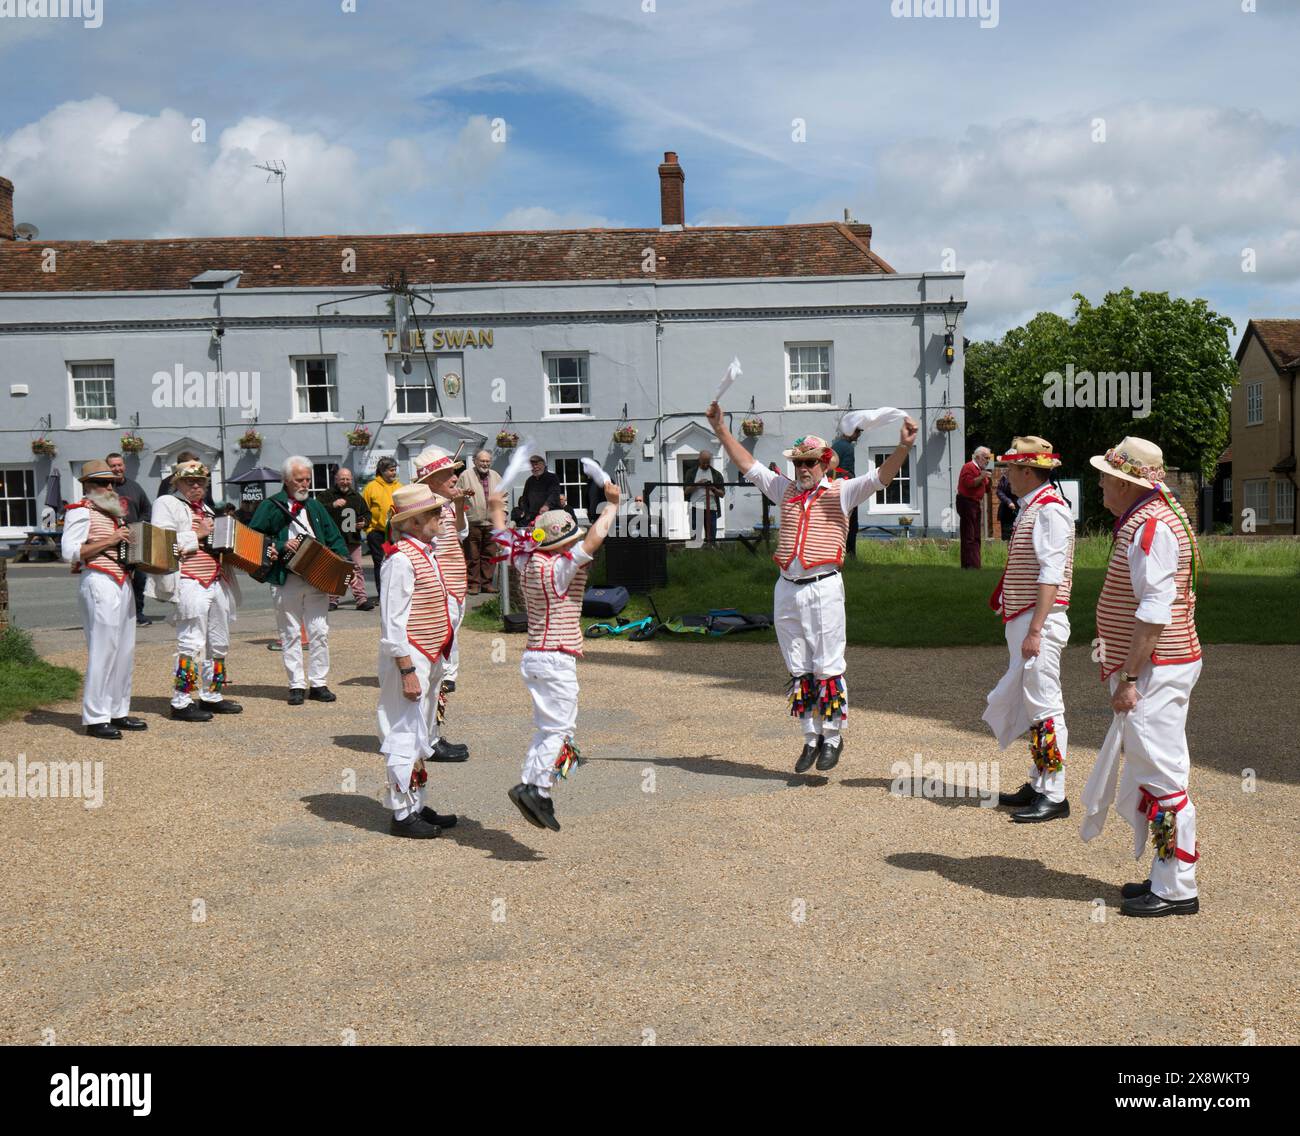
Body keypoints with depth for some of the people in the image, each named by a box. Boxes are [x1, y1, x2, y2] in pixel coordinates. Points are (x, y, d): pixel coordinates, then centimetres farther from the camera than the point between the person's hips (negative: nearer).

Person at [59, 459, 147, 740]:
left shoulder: (114, 511, 22)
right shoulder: (80, 512, -4)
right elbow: (70, 551, -15)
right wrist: (110, 540, -16)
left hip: (123, 583, 9)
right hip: (99, 583, -9)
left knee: (125, 650, 9)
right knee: (103, 650, -9)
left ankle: (118, 712, 17)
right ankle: (95, 718, -4)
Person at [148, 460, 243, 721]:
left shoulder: (205, 509, 24)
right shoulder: (166, 504, -1)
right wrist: (197, 535, -14)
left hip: (216, 580, 9)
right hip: (189, 582, -9)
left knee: (218, 644, 12)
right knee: (191, 643, -11)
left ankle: (211, 696, 22)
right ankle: (181, 702, -6)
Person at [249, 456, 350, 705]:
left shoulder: (315, 506, 16)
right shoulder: (271, 506, 3)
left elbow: (334, 537, 17)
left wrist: (343, 559, 3)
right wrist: (280, 546, -13)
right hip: (286, 580, -3)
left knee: (319, 632, 1)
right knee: (290, 634, 3)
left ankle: (318, 684, 8)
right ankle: (297, 686, 9)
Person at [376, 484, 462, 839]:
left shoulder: (426, 553, 13)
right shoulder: (400, 559, -17)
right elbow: (392, 622, -20)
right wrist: (407, 670, -21)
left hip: (430, 658, 10)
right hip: (409, 661, -10)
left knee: (423, 737, 16)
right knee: (406, 736, -3)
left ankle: (417, 806, 27)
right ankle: (403, 814, 6)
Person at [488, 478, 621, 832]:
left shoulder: (527, 561, 6)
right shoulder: (559, 567, -15)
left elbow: (504, 537, 23)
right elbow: (594, 539, -21)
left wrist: (496, 508, 39)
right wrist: (612, 504, -9)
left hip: (533, 657, 9)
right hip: (556, 659, -9)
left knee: (548, 728, 15)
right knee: (559, 727, -7)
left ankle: (530, 784, 13)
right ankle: (536, 788, -14)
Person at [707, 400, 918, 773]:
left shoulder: (842, 492, 2)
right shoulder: (785, 489, 15)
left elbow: (880, 477, -10)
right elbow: (748, 465, 20)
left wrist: (903, 446, -26)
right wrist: (720, 429, 19)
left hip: (824, 589, -5)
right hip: (787, 589, 5)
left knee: (827, 668, -1)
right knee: (798, 669, 10)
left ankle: (832, 737, 13)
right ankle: (811, 737, 20)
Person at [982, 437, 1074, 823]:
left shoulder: (1050, 510, -13)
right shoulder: (1030, 508, 17)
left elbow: (1051, 574, -20)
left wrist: (1035, 630, -24)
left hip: (1040, 620, -10)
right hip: (1021, 619, 10)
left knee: (1044, 705, -7)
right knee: (1026, 702, 15)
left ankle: (1054, 796, -1)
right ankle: (1038, 784, 24)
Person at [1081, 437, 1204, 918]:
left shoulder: (1151, 527, -17)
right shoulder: (1149, 520, 16)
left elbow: (1154, 611, -23)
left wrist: (1130, 677, -24)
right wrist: (1125, 669, 23)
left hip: (1154, 670, -11)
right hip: (1152, 667, 11)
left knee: (1160, 774, -6)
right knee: (1153, 773, 16)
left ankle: (1177, 889, 2)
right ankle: (1167, 877, 25)